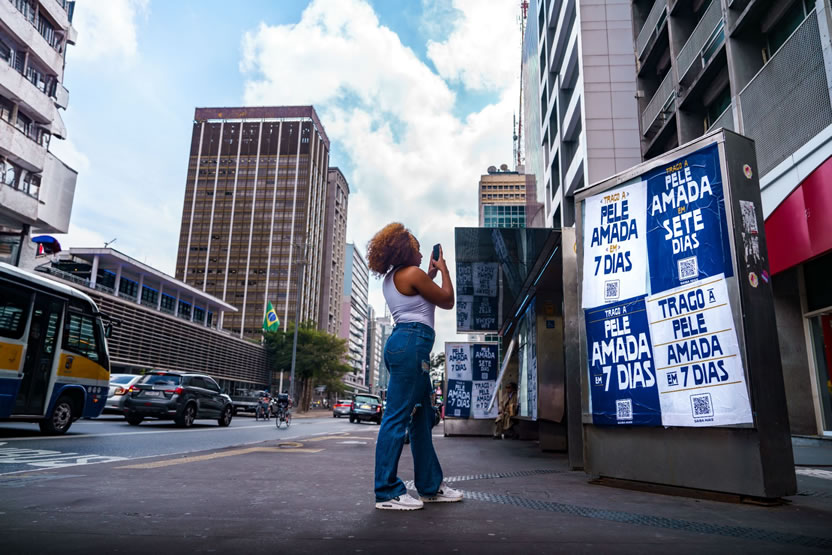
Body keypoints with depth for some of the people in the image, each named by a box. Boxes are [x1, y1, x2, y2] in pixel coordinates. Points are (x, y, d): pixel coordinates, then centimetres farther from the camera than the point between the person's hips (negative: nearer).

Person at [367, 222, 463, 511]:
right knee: (397, 417, -9)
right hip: (412, 343, -10)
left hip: (401, 343, 10)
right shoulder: (413, 273, -6)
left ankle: (430, 486, 21)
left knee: (422, 418, 13)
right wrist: (443, 269, 14)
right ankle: (387, 492, -5)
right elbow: (447, 301, 1)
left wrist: (430, 274, 30)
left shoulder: (391, 278, 22)